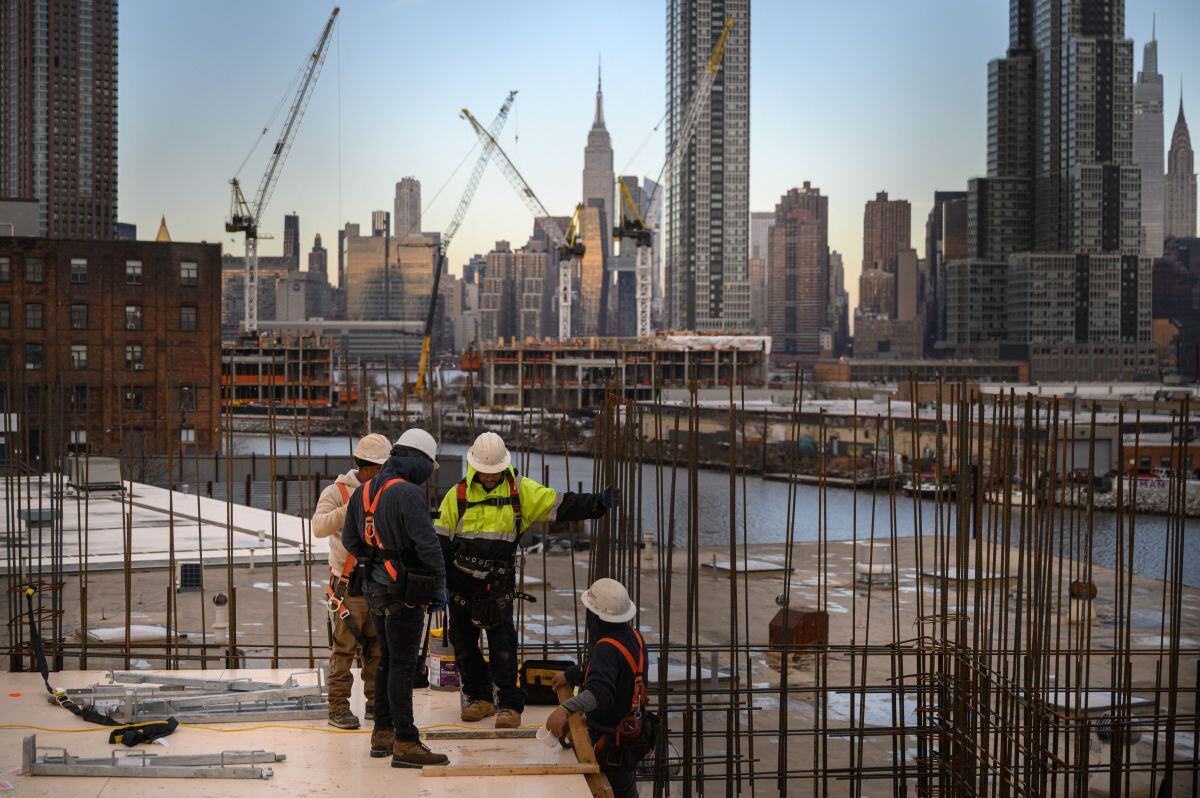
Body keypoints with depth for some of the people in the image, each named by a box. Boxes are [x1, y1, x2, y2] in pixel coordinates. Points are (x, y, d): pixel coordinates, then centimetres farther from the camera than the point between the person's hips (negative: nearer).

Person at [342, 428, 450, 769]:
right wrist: (440, 587, -12)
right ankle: (405, 744, -5)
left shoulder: (363, 492, 9)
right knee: (402, 665, -7)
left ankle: (382, 733, 25)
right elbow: (427, 544, -21)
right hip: (404, 592, -8)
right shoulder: (408, 494, -18)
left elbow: (350, 540, 18)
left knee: (387, 661, 18)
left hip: (376, 588, 8)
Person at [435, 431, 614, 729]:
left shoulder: (520, 490, 1)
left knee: (503, 645, -6)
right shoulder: (458, 495, 2)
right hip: (461, 582, 2)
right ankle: (479, 698, 23)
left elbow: (563, 505, 0)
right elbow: (440, 542, 4)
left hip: (499, 584, -2)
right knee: (464, 643, 8)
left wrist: (599, 503, -12)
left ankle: (510, 705, 1)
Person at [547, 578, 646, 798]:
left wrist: (566, 708, -57)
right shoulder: (632, 636, 0)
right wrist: (569, 675, 14)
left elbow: (601, 691, -46)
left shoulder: (607, 649, -30)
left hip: (611, 741, -9)